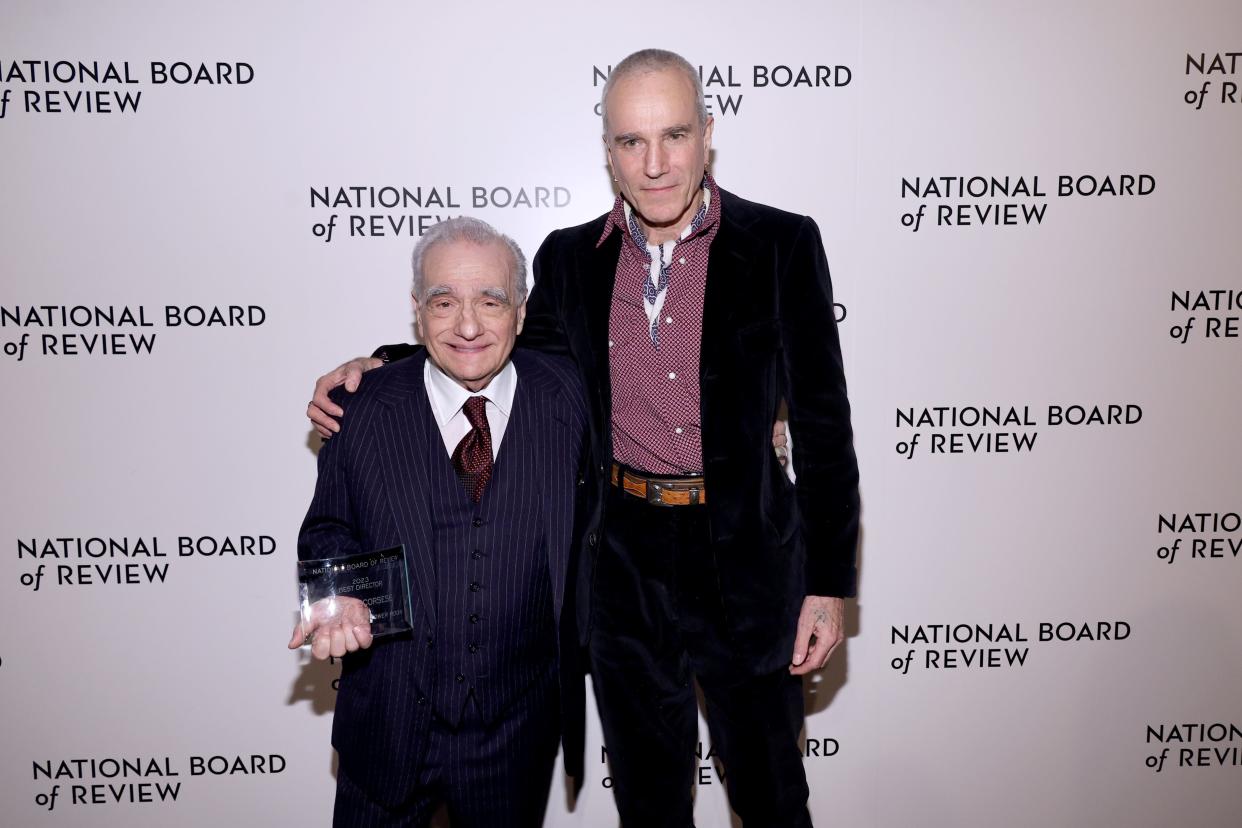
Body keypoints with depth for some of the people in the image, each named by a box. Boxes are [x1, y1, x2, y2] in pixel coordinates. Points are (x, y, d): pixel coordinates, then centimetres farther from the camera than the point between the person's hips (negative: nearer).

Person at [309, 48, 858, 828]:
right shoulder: (571, 258, 0)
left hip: (747, 558, -2)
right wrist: (381, 365, -2)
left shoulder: (783, 245, -8)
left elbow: (822, 422, -6)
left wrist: (829, 585, -7)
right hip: (624, 560, 3)